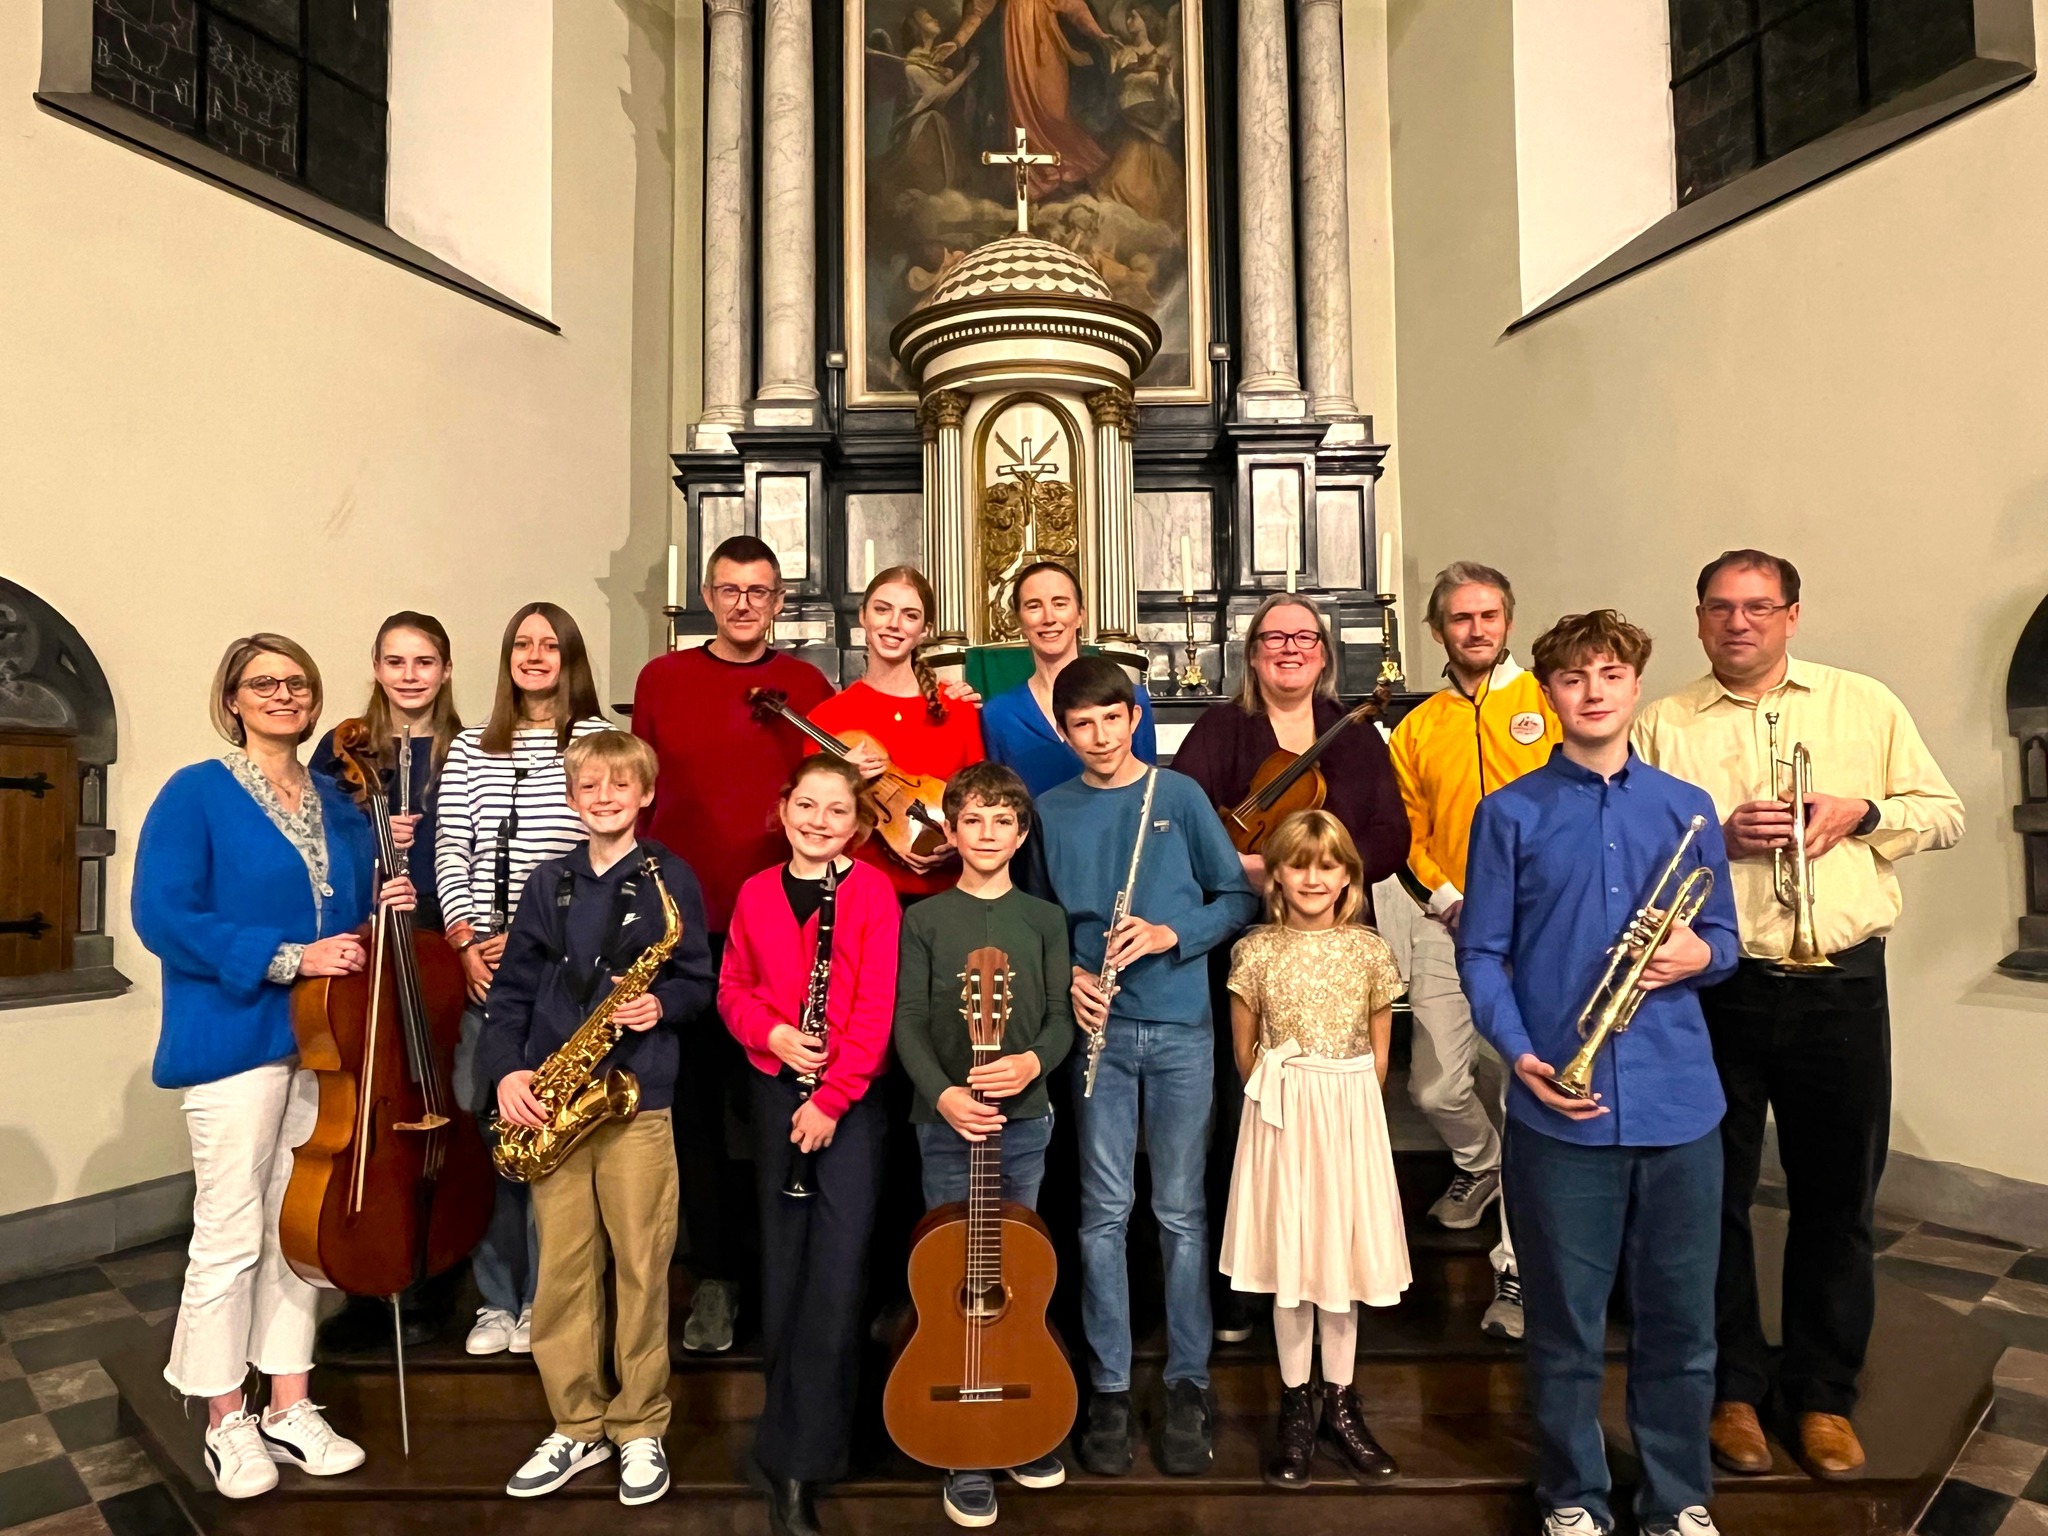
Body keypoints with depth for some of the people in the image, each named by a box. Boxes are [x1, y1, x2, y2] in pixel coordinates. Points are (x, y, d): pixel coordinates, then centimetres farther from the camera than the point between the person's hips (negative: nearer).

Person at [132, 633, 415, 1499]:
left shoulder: (337, 803, 10)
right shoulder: (196, 793, -7)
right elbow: (162, 916, -16)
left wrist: (385, 908, -4)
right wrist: (284, 959, -22)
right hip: (236, 1038, -5)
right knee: (230, 1234, 3)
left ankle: (289, 1410, 26)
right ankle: (227, 1424, 21)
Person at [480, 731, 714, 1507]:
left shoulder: (670, 878, -1)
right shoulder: (549, 883, 8)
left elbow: (699, 980, 1)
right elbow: (512, 988, 7)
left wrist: (662, 1004, -19)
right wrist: (505, 1070, -5)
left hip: (637, 1098, -3)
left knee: (641, 1267, 4)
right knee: (562, 1267, 10)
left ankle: (640, 1429, 22)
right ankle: (577, 1426, 27)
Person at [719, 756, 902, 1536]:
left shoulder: (872, 890, -7)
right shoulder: (756, 894, 5)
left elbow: (876, 1006, -12)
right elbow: (732, 989, 10)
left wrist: (831, 1096, -17)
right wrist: (771, 1032, -10)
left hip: (852, 1098, -4)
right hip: (775, 1092, 4)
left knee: (836, 1276, -5)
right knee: (783, 1266, 13)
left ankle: (797, 1463, 5)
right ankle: (796, 1421, 32)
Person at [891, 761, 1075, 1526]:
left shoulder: (1044, 919, 6)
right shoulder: (924, 919, 1)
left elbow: (1062, 1017, 1)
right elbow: (908, 1023, -5)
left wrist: (1033, 1062, -19)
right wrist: (943, 1093, -20)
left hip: (1024, 1119, 2)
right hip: (946, 1121, -2)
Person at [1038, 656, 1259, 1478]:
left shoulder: (1179, 795, -1)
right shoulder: (1052, 811, 4)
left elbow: (1239, 897, 1)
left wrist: (1172, 933, -14)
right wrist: (1065, 973, -7)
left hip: (1181, 1026, -1)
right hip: (1099, 1026, 1)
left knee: (1181, 1211, 8)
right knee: (1104, 1212, 7)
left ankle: (1188, 1385, 22)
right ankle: (1109, 1387, 22)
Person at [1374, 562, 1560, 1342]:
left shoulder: (1549, 704, 4)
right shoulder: (1417, 728, 12)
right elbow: (1407, 833, 11)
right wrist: (1447, 897, -3)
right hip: (1448, 925, 3)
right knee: (1436, 1085, 7)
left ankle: (1518, 1267, 7)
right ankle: (1479, 1163, 41)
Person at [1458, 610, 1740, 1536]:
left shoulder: (1687, 808, 9)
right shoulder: (1510, 813, 1)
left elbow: (1724, 939, 14)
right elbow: (1481, 953, -1)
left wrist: (1698, 954, -9)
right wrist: (1520, 1054, -14)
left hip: (1679, 1101, 3)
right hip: (1559, 1106, -2)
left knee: (1680, 1320, 14)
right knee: (1565, 1322, 10)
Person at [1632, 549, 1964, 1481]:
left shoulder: (1866, 705, 10)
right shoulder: (1664, 725, 4)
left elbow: (1944, 815, 10)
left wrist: (1862, 812, -8)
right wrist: (1719, 835, -15)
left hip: (1841, 985, 2)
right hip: (1714, 987, -1)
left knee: (1838, 1197, 11)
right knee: (1715, 1196, 8)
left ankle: (1822, 1392, 30)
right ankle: (1731, 1386, 27)